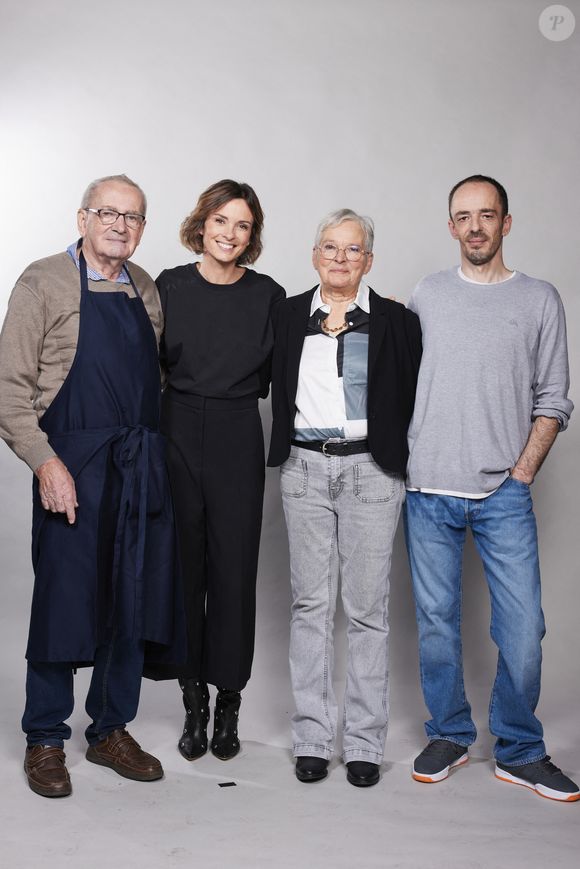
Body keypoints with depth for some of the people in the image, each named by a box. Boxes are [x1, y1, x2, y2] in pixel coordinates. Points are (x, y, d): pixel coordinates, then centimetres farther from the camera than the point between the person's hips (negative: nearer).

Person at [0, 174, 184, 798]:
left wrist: (155, 453, 12)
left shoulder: (146, 289, 14)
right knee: (62, 601, 1)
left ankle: (111, 730, 26)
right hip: (72, 467, -5)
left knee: (132, 601, 10)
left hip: (142, 469, 6)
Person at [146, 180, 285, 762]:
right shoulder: (169, 287, 4)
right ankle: (193, 702, 19)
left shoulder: (267, 295, 4)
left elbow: (275, 376, 9)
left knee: (233, 567, 2)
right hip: (177, 434, 1)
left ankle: (228, 703, 16)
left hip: (238, 440, 0)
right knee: (183, 565, 5)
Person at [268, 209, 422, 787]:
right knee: (310, 604, 6)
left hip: (370, 470, -2)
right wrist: (285, 445, 5)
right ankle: (312, 737, 16)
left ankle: (364, 741, 13)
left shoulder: (395, 321, 4)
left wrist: (396, 452, 0)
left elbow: (414, 395, 6)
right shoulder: (288, 316, 9)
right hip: (305, 468, 2)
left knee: (367, 609, 2)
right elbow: (276, 387, 15)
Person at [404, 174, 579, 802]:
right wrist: (406, 459, 3)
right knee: (436, 620, 8)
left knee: (522, 627, -3)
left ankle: (518, 751, 16)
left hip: (503, 493, -1)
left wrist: (522, 471, -4)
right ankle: (449, 734, 26)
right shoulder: (427, 295, 10)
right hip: (428, 490, 1)